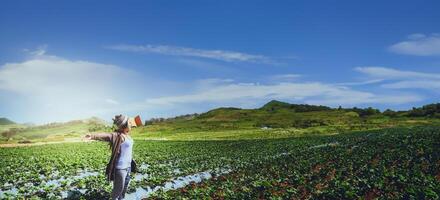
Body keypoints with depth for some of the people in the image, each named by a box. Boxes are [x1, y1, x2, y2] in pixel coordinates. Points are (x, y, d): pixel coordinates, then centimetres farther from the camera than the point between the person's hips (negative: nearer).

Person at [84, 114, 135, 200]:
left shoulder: (127, 135, 3)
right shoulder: (117, 136, -21)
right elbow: (105, 135, -38)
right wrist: (93, 136, -54)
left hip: (128, 166, 8)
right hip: (120, 167, -8)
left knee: (125, 186, 22)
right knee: (119, 188, 6)